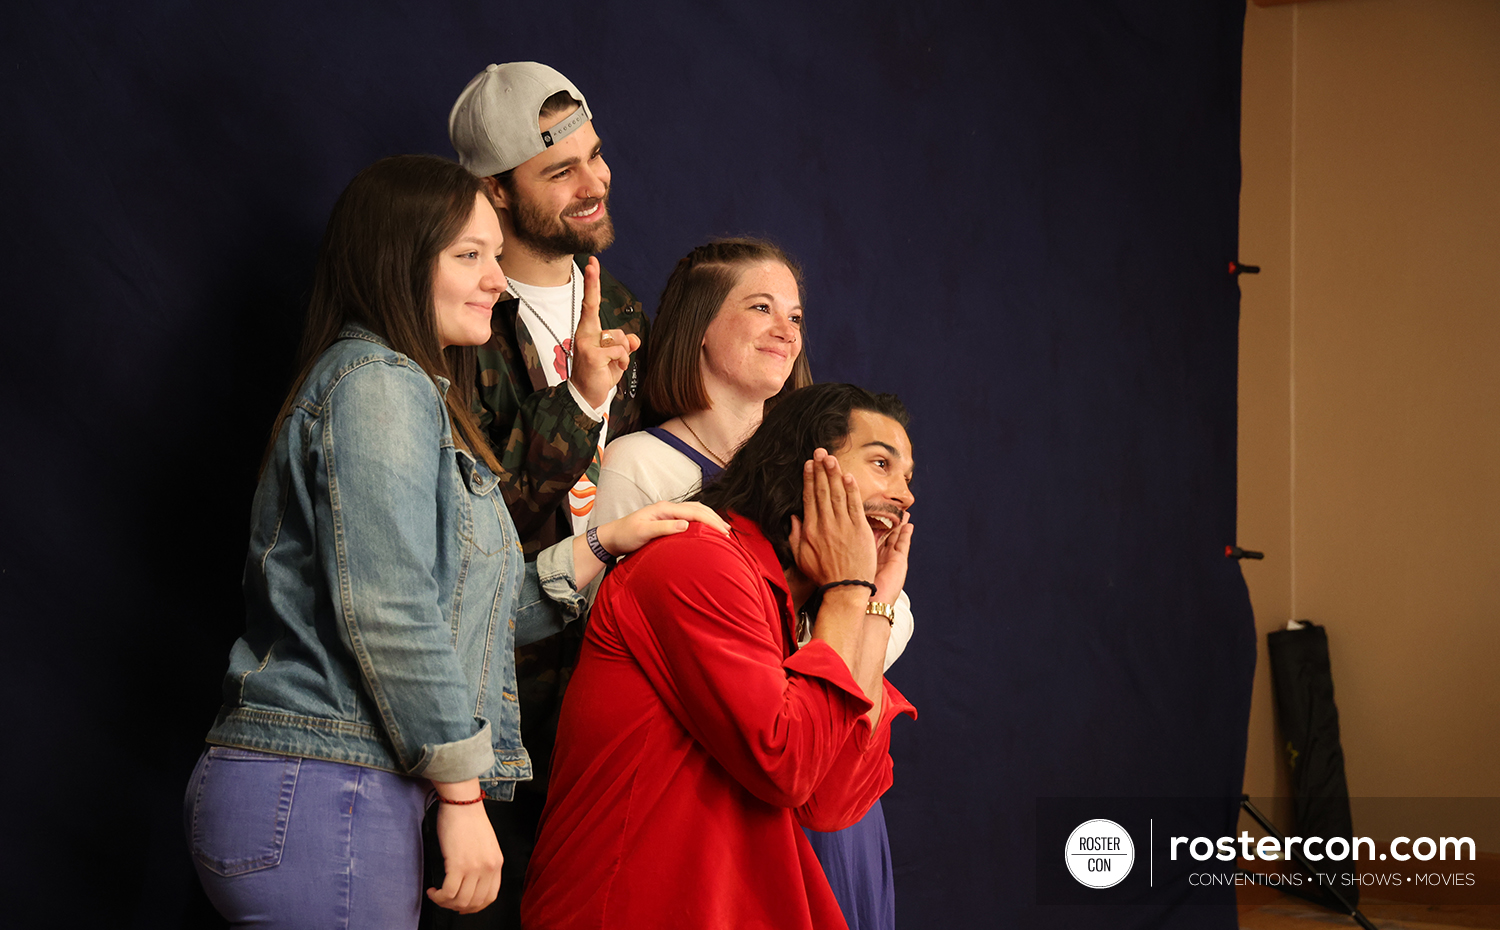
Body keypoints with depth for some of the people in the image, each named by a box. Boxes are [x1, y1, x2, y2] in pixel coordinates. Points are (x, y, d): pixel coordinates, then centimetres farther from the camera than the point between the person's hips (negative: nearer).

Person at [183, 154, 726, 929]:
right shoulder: (377, 382, -10)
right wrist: (462, 793, -15)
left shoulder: (417, 397, 23)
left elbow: (476, 613, 17)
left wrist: (605, 546, 11)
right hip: (323, 798, -10)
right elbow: (386, 618, -19)